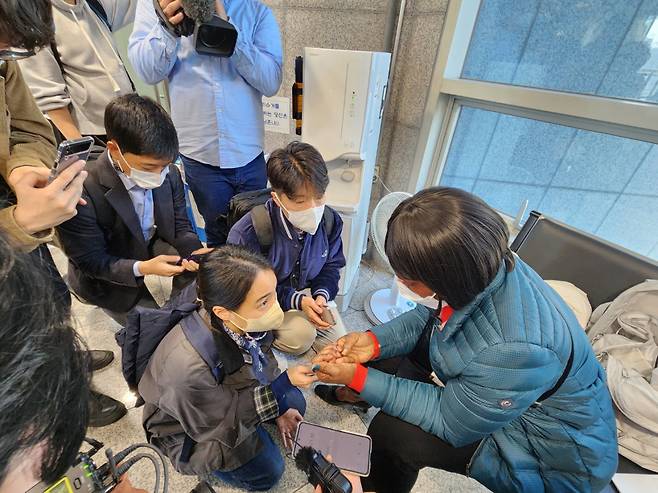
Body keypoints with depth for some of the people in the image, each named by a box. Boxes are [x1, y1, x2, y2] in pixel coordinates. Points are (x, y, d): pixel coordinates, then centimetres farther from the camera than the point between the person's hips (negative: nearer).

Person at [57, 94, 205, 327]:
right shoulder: (82, 193, -31)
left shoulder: (170, 175, -18)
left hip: (152, 247, 4)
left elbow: (180, 226, -8)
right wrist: (141, 269, -38)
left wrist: (195, 252, -30)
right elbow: (91, 262, -21)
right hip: (108, 279, -4)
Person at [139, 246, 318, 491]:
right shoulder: (189, 368, -43)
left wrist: (280, 410, -3)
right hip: (187, 426, -4)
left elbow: (262, 361, -5)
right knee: (267, 470, -4)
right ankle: (202, 455, 15)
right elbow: (222, 425, -25)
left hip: (230, 391, 5)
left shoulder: (245, 322, -28)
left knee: (294, 403, 6)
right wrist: (282, 384, -28)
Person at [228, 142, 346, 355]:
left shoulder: (330, 221, -18)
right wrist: (296, 300, -27)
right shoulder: (247, 233, -31)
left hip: (307, 294, 5)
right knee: (301, 336, -29)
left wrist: (321, 294, -21)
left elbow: (331, 265, -1)